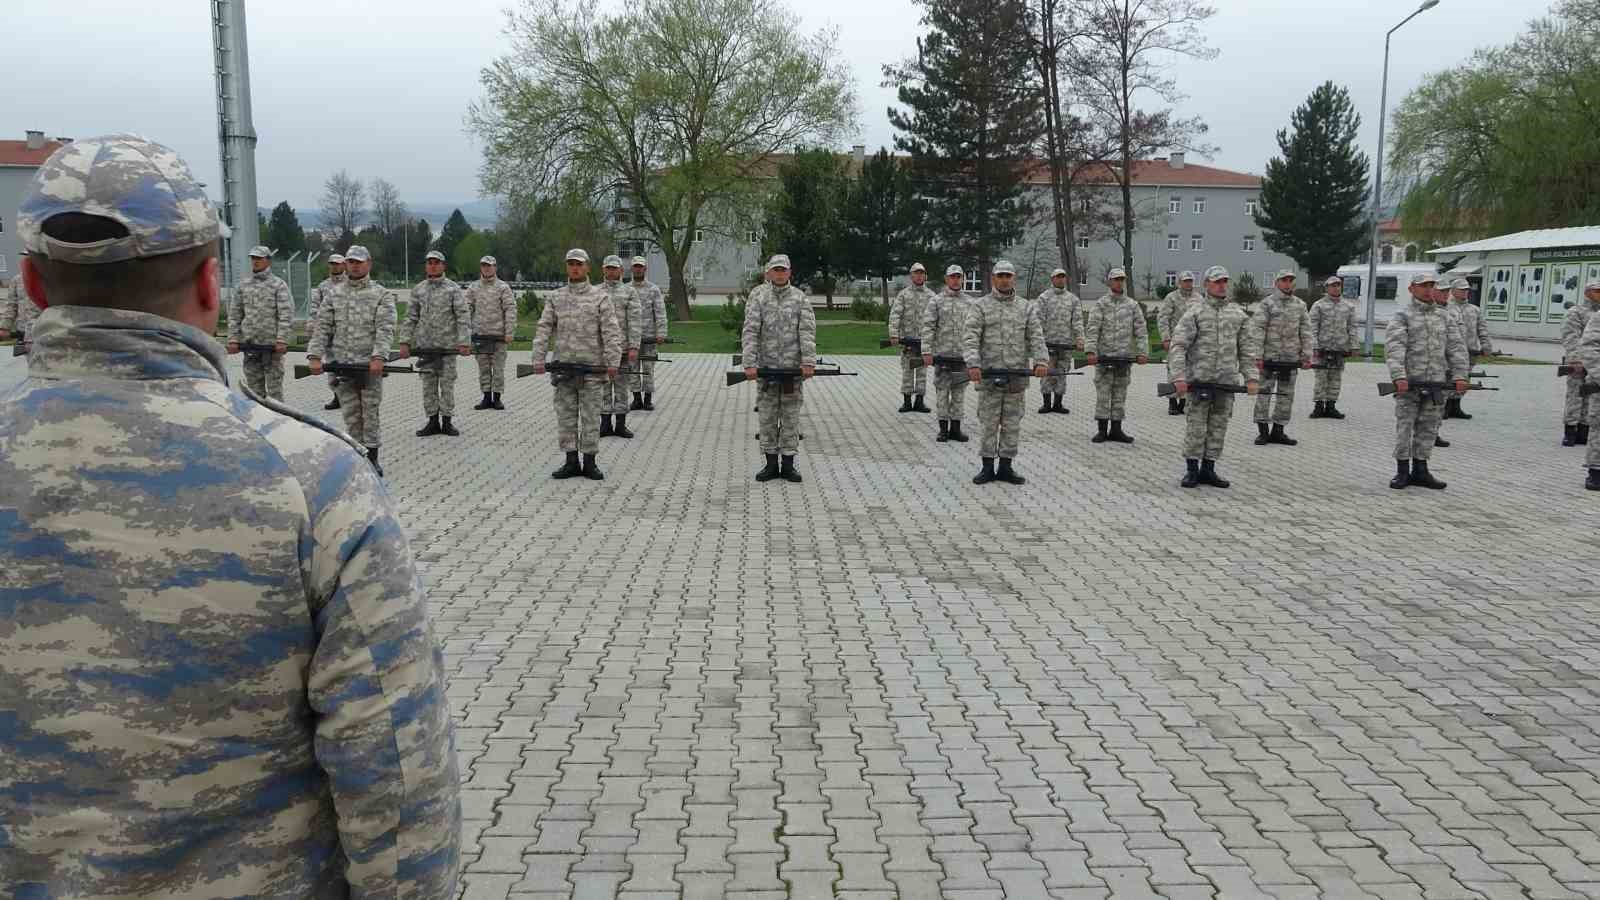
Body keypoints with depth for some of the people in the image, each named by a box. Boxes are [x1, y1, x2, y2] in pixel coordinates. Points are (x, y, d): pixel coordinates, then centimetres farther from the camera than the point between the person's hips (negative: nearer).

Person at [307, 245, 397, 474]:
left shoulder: (382, 295, 1)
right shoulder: (334, 297, 12)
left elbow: (385, 329, -11)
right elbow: (322, 328, 5)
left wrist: (378, 356, -25)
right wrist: (315, 356, -10)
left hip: (370, 366, -3)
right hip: (342, 365, 3)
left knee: (371, 412, 2)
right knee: (351, 415, 7)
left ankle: (372, 457, 11)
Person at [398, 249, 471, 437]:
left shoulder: (453, 289, -1)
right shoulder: (418, 290, 8)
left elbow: (463, 317, -6)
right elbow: (410, 318, 9)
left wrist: (464, 342, -15)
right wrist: (405, 342, 1)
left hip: (447, 344, -3)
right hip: (425, 345, 3)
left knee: (447, 384, 2)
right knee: (428, 384, 6)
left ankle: (447, 422, 10)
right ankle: (433, 422, 13)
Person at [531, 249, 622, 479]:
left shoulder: (600, 297, 1)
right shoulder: (555, 297, 9)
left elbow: (611, 332, -6)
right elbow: (544, 329, 5)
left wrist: (612, 362, -16)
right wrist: (538, 359, -5)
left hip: (592, 367, -3)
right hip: (563, 365, 3)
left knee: (590, 416, 1)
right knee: (566, 416, 5)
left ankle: (590, 462, 9)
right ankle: (571, 462, 13)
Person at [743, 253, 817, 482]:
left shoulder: (799, 297, 3)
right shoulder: (758, 295, 1)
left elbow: (807, 331, -6)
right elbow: (750, 331, -7)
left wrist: (809, 362, -18)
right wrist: (749, 364, -17)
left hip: (794, 368, 0)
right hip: (766, 366, 0)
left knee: (791, 417, 4)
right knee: (767, 417, 5)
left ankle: (788, 465, 11)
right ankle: (771, 464, 13)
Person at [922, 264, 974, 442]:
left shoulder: (968, 302, 9)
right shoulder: (936, 301, -1)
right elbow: (927, 327, -6)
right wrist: (927, 352, -14)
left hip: (963, 354, 3)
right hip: (942, 354, -3)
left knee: (959, 391, 6)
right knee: (942, 391, 2)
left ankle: (955, 428, 13)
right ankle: (943, 429, 9)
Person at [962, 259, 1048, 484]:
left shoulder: (1027, 308, 11)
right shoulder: (980, 306, 3)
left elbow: (1036, 337, 2)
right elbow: (970, 338, -8)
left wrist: (1040, 361, -16)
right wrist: (973, 364, -23)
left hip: (1017, 377, 2)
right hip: (988, 375, -2)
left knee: (1012, 423, 6)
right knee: (987, 422, 2)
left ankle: (1006, 467, 14)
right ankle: (987, 467, 10)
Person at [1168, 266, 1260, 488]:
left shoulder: (1238, 313, 11)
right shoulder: (1194, 312, -2)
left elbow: (1247, 348, 12)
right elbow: (1178, 345, -7)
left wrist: (1250, 377, 3)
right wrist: (1178, 377, -16)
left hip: (1227, 380, 4)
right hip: (1199, 378, -4)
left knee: (1218, 426, 6)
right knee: (1196, 425, -2)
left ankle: (1208, 470, 14)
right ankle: (1192, 470, 7)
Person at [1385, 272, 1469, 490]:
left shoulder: (1443, 316, 16)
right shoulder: (1402, 316, 1)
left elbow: (1456, 346, 11)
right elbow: (1394, 347, -13)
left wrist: (1459, 375, -3)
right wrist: (1399, 376, -26)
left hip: (1437, 382, 4)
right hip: (1409, 382, -4)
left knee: (1428, 428, 8)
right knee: (1404, 426, -2)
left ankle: (1420, 471, 16)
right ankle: (1402, 472, 7)